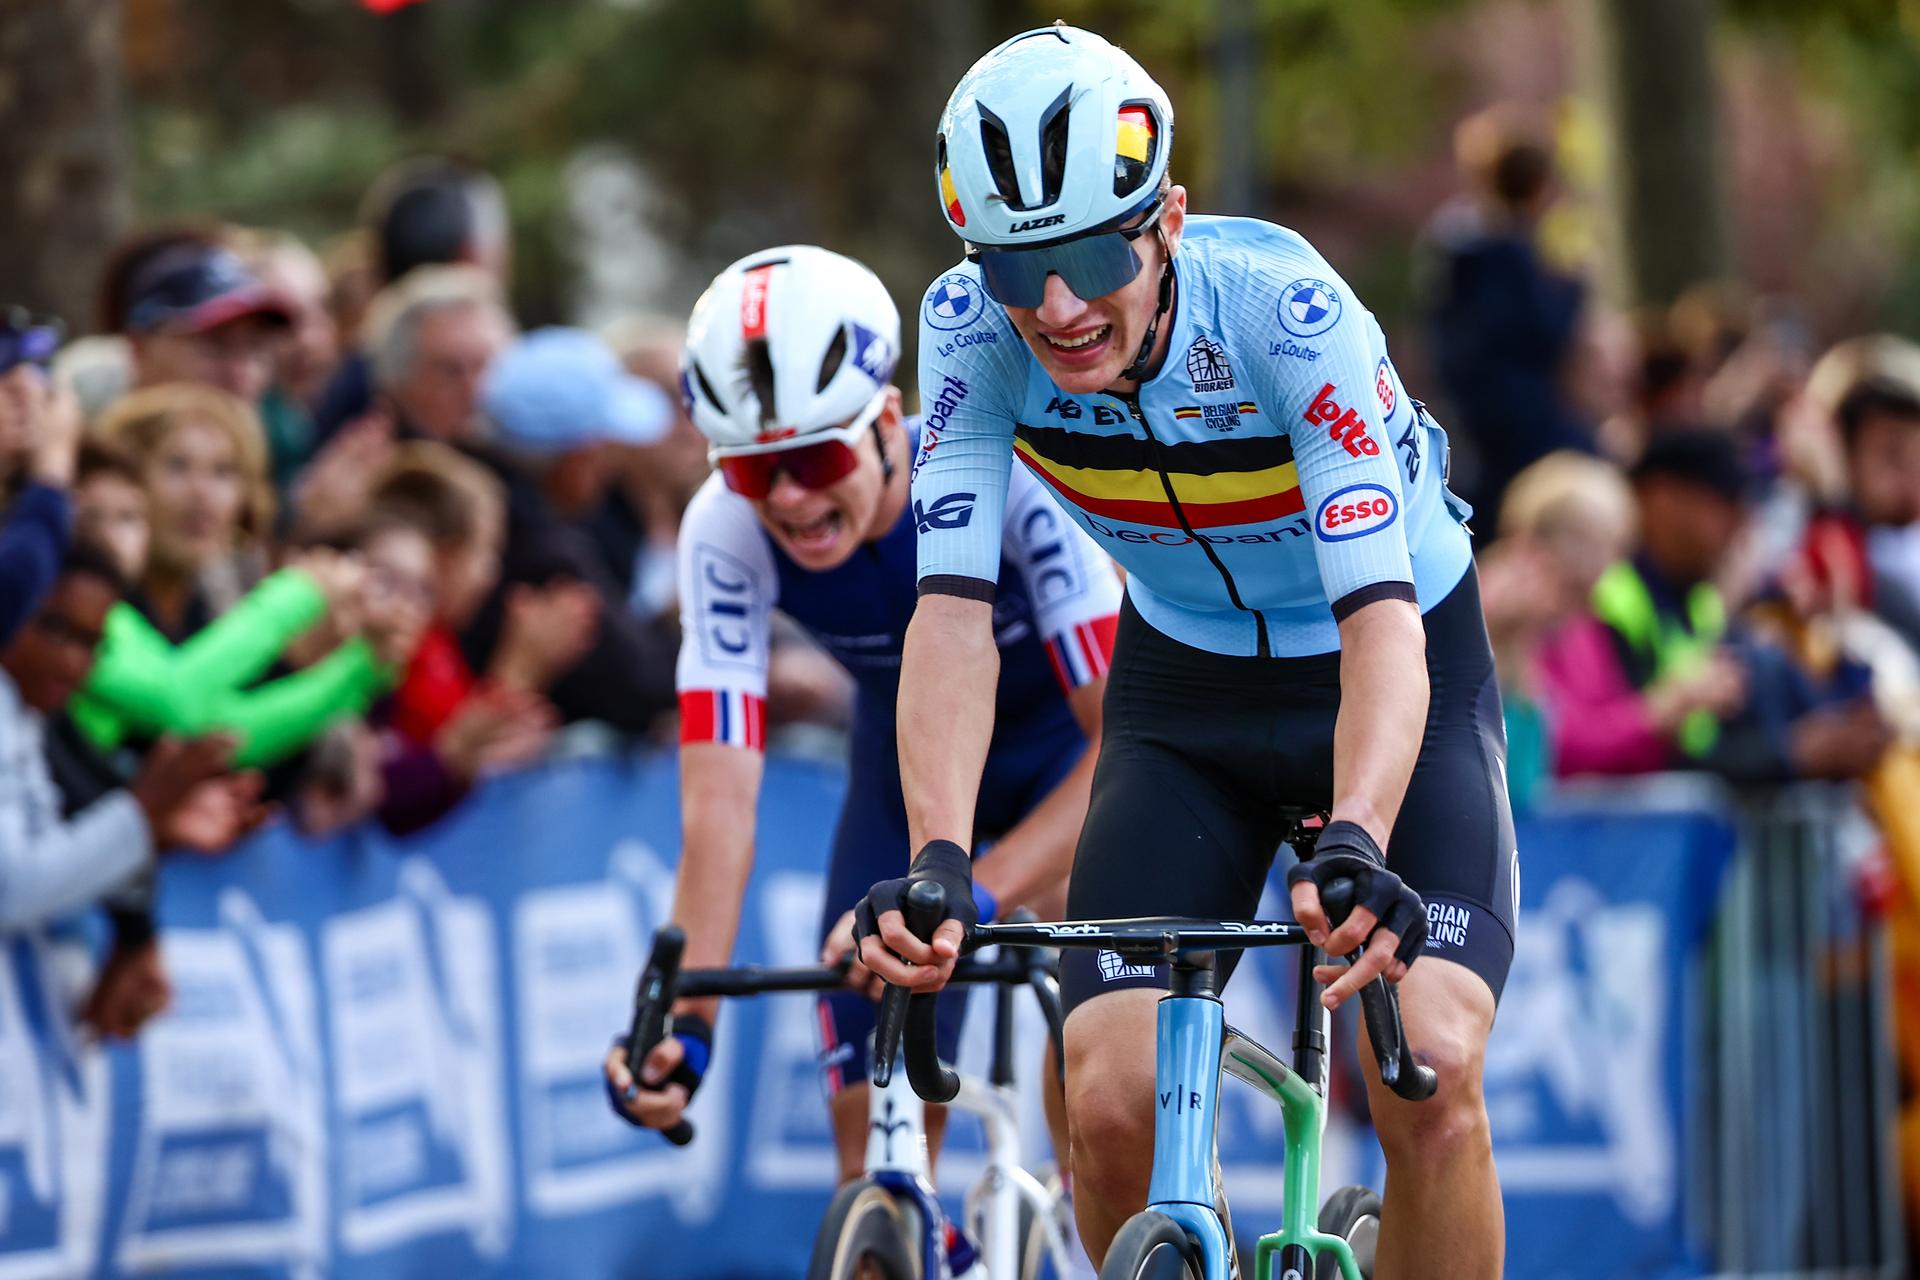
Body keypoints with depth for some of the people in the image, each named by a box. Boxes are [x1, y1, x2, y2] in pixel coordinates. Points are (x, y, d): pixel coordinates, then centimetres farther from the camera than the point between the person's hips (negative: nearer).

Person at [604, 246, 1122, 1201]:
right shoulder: (727, 533, -29)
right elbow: (719, 806, -33)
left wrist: (970, 899, -54)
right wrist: (685, 1023, -47)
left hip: (1068, 733, -3)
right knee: (875, 1120, -6)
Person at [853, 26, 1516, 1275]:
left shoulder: (1284, 307, -32)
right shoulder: (973, 326, -23)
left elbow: (1379, 616, -40)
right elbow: (955, 608, -28)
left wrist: (1356, 846, -57)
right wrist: (937, 865, -44)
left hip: (1397, 672, -3)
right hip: (1187, 691, 3)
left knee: (1430, 1074, -24)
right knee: (1112, 1108, -15)